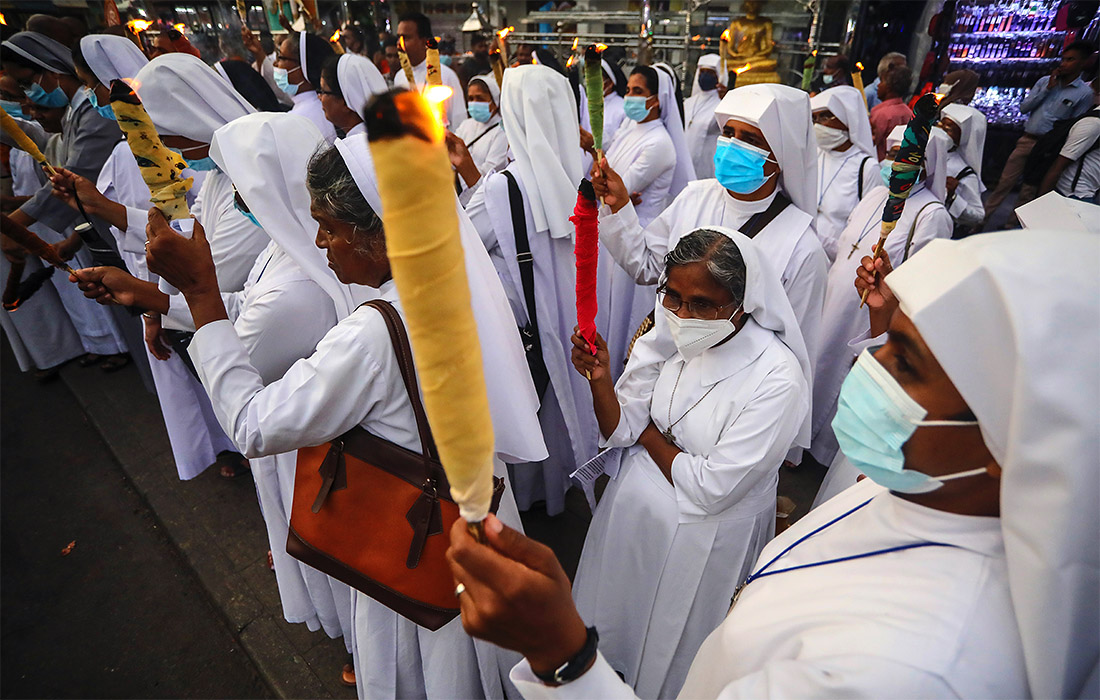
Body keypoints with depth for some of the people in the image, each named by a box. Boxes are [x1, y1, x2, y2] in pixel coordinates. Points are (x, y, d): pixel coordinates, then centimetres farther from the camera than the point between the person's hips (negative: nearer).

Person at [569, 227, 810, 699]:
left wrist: (649, 433, -14)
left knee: (673, 648, 23)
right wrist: (599, 379, -26)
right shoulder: (665, 337, -12)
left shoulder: (776, 378, -28)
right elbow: (618, 432, -8)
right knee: (616, 625, 30)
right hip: (633, 508, 5)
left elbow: (710, 488, -25)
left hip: (704, 537, -5)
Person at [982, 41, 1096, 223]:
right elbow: (1023, 108, 1)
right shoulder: (1045, 81, 7)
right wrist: (1047, 88, -6)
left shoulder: (1084, 93, -3)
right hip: (1026, 140, 3)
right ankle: (983, 218, 4)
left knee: (1029, 192, 3)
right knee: (1004, 183, 1)